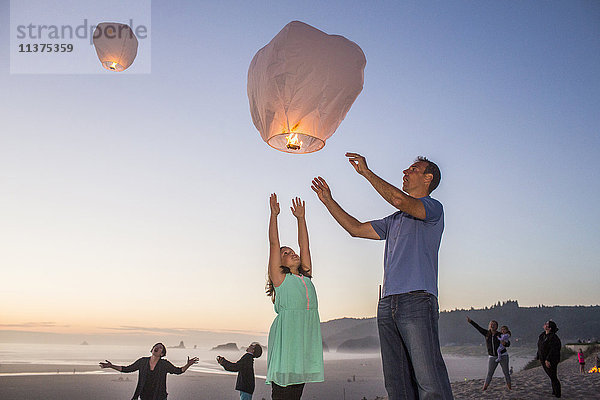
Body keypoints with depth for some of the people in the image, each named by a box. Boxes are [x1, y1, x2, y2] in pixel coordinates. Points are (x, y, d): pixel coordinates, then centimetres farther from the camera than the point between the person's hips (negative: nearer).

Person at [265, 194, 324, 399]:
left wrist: (301, 218, 24)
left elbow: (304, 246, 22)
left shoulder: (306, 276, 22)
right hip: (285, 332, -5)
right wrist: (274, 214, 6)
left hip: (307, 334, 5)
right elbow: (274, 244, 5)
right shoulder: (280, 278, 8)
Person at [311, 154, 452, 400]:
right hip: (387, 304, 8)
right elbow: (357, 229, 31)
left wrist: (366, 171, -7)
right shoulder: (395, 220, 28)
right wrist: (329, 201, 28)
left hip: (417, 299, -7)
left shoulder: (433, 208, 4)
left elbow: (399, 200, -15)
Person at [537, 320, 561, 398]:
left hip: (551, 361, -8)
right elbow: (540, 348, 14)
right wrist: (539, 357, 15)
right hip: (544, 360, 8)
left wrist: (548, 360, -25)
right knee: (551, 376, 17)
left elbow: (553, 350, -23)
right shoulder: (542, 335, 6)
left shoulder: (553, 338, -20)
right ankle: (554, 391, 27)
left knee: (553, 377, -2)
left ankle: (557, 394, 8)